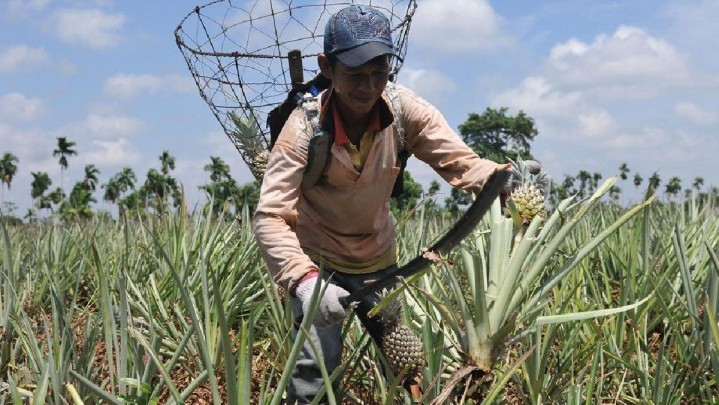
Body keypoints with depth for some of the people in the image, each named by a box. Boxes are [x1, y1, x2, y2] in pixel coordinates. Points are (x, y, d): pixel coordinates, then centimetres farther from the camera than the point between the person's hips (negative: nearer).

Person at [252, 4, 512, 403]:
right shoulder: (306, 126, -27)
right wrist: (305, 280, -49)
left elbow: (459, 160, -21)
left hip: (378, 259, 4)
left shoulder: (404, 109, -19)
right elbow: (270, 218, -32)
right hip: (317, 262, -4)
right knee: (316, 367, -15)